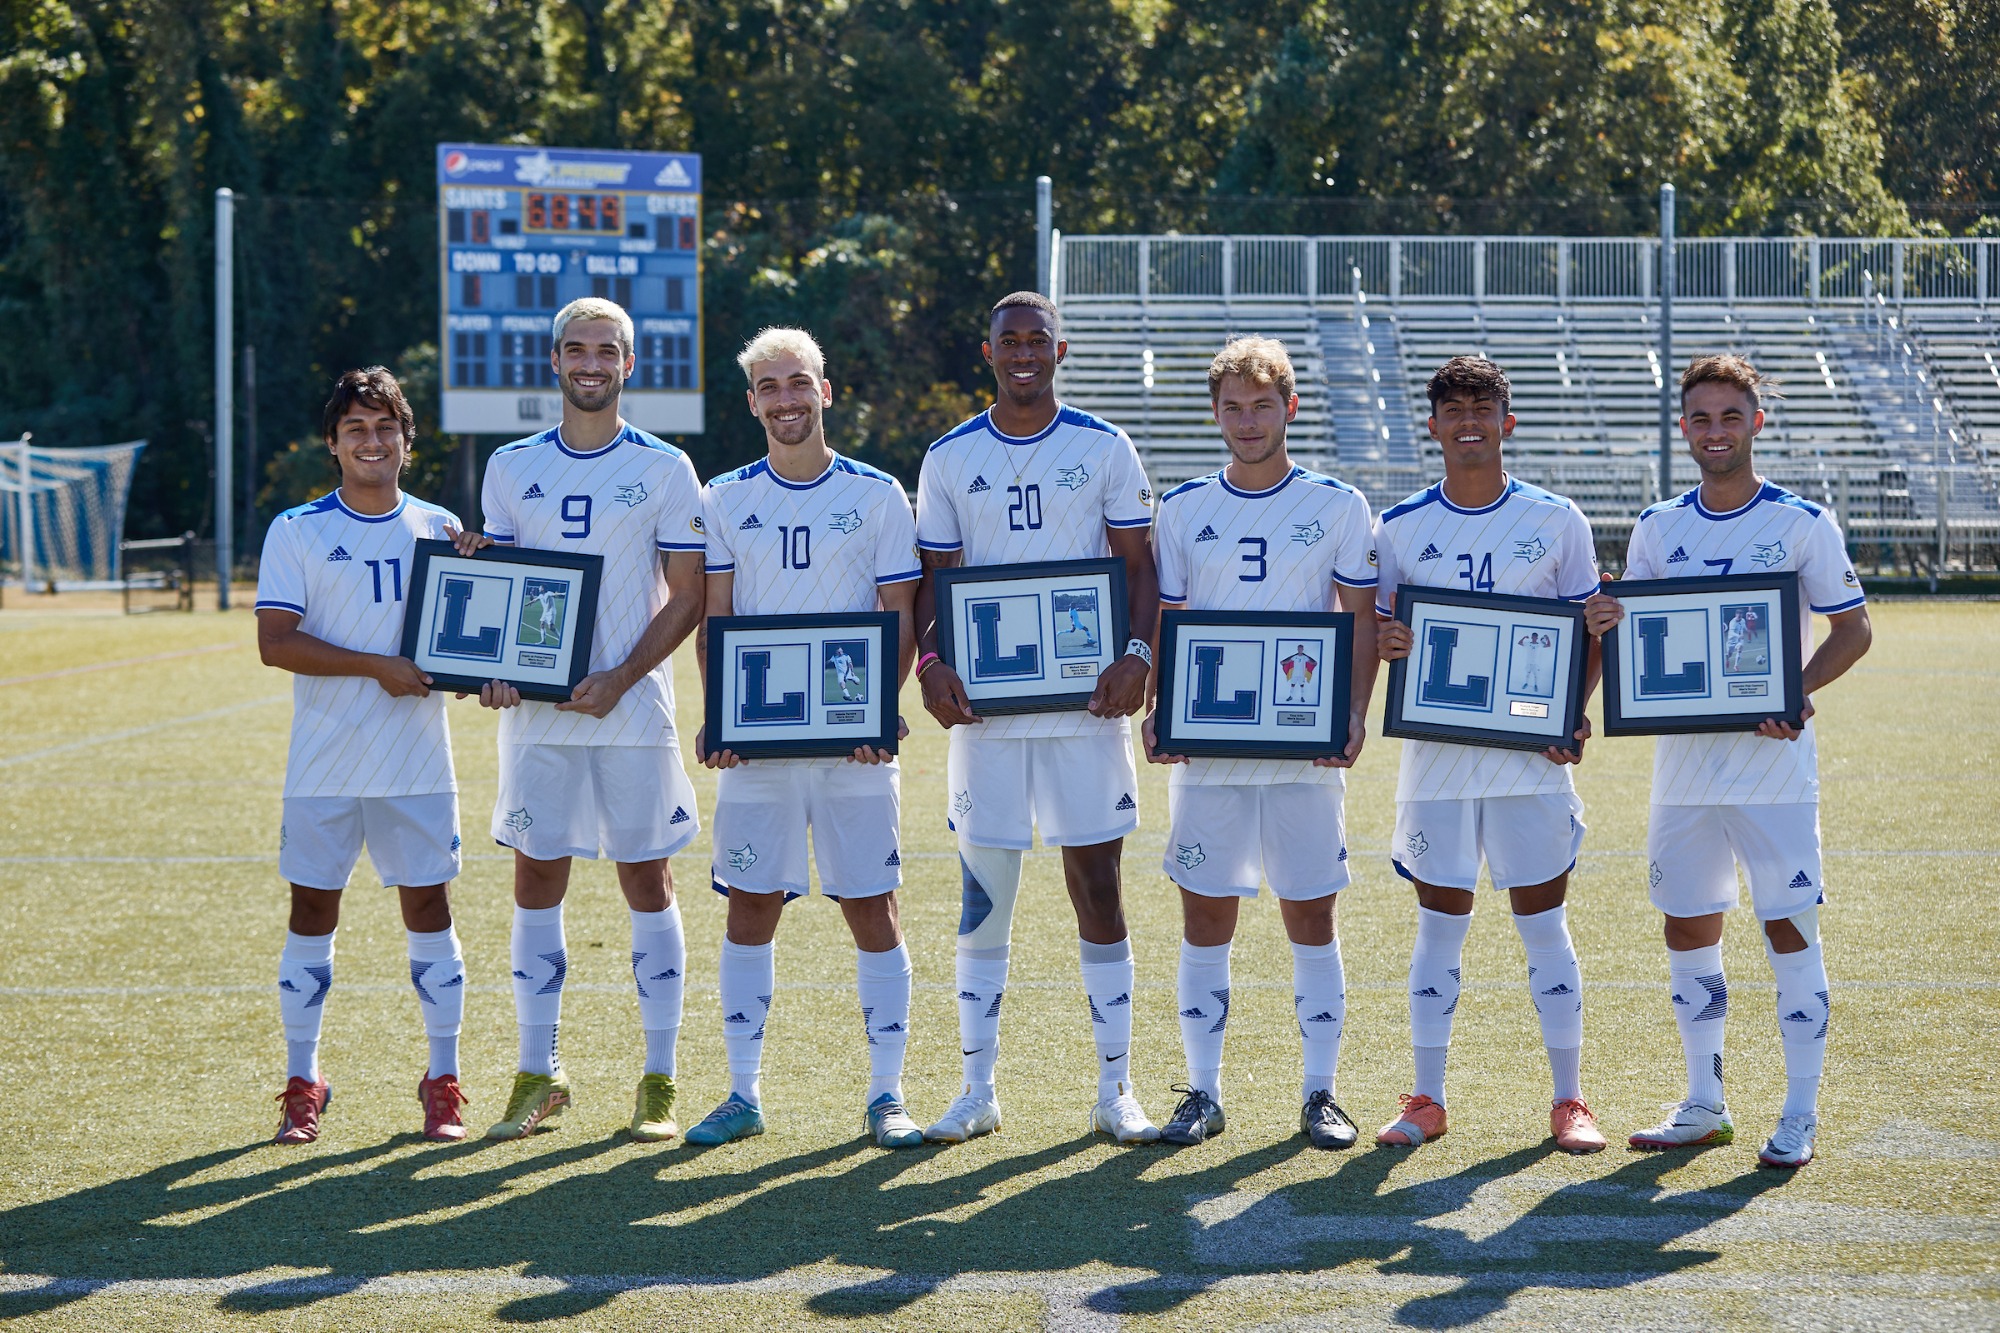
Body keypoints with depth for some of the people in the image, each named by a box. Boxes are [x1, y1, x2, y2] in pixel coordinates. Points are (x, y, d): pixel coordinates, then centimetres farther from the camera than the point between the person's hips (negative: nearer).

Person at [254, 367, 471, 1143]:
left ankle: (443, 1081, 11)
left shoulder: (440, 529, 8)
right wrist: (377, 666, -16)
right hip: (324, 763, -1)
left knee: (429, 906, 3)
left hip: (419, 762, 2)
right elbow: (275, 641, -9)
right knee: (313, 910, 3)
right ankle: (302, 1085, 13)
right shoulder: (296, 532, 0)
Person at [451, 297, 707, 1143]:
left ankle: (659, 1081, 6)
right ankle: (537, 1076, 12)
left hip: (632, 709, -2)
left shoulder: (664, 469, 1)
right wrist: (492, 665, -6)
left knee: (647, 879, 0)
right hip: (536, 710, 3)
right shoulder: (512, 468, 9)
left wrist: (620, 677, -12)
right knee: (536, 878, 4)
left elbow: (687, 596, 0)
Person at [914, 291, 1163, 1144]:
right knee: (984, 889, 4)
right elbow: (933, 579, 10)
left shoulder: (1105, 450, 4)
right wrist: (931, 660, -7)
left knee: (1097, 881, 0)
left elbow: (1136, 565, 5)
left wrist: (1137, 654, -11)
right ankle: (977, 1089, 11)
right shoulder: (950, 459, 7)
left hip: (1085, 697, -1)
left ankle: (1114, 1089, 6)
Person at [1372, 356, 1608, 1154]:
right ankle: (1426, 1101, 12)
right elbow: (1381, 632, 9)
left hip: (1533, 754, -1)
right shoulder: (1400, 528, 5)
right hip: (1437, 753, 1)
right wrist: (1383, 642, -15)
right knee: (1439, 923, 4)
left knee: (1544, 923, 2)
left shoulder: (1556, 521, 2)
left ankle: (1568, 1101, 10)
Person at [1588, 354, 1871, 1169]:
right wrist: (1604, 626, -10)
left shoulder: (1803, 524, -3)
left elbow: (1852, 629, -1)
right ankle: (1704, 1107, 20)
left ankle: (1799, 1116, 3)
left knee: (1788, 928, -4)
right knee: (1688, 930, 8)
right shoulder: (1657, 528, 9)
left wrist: (1795, 694, -17)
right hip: (1684, 759, 4)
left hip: (1773, 760, -4)